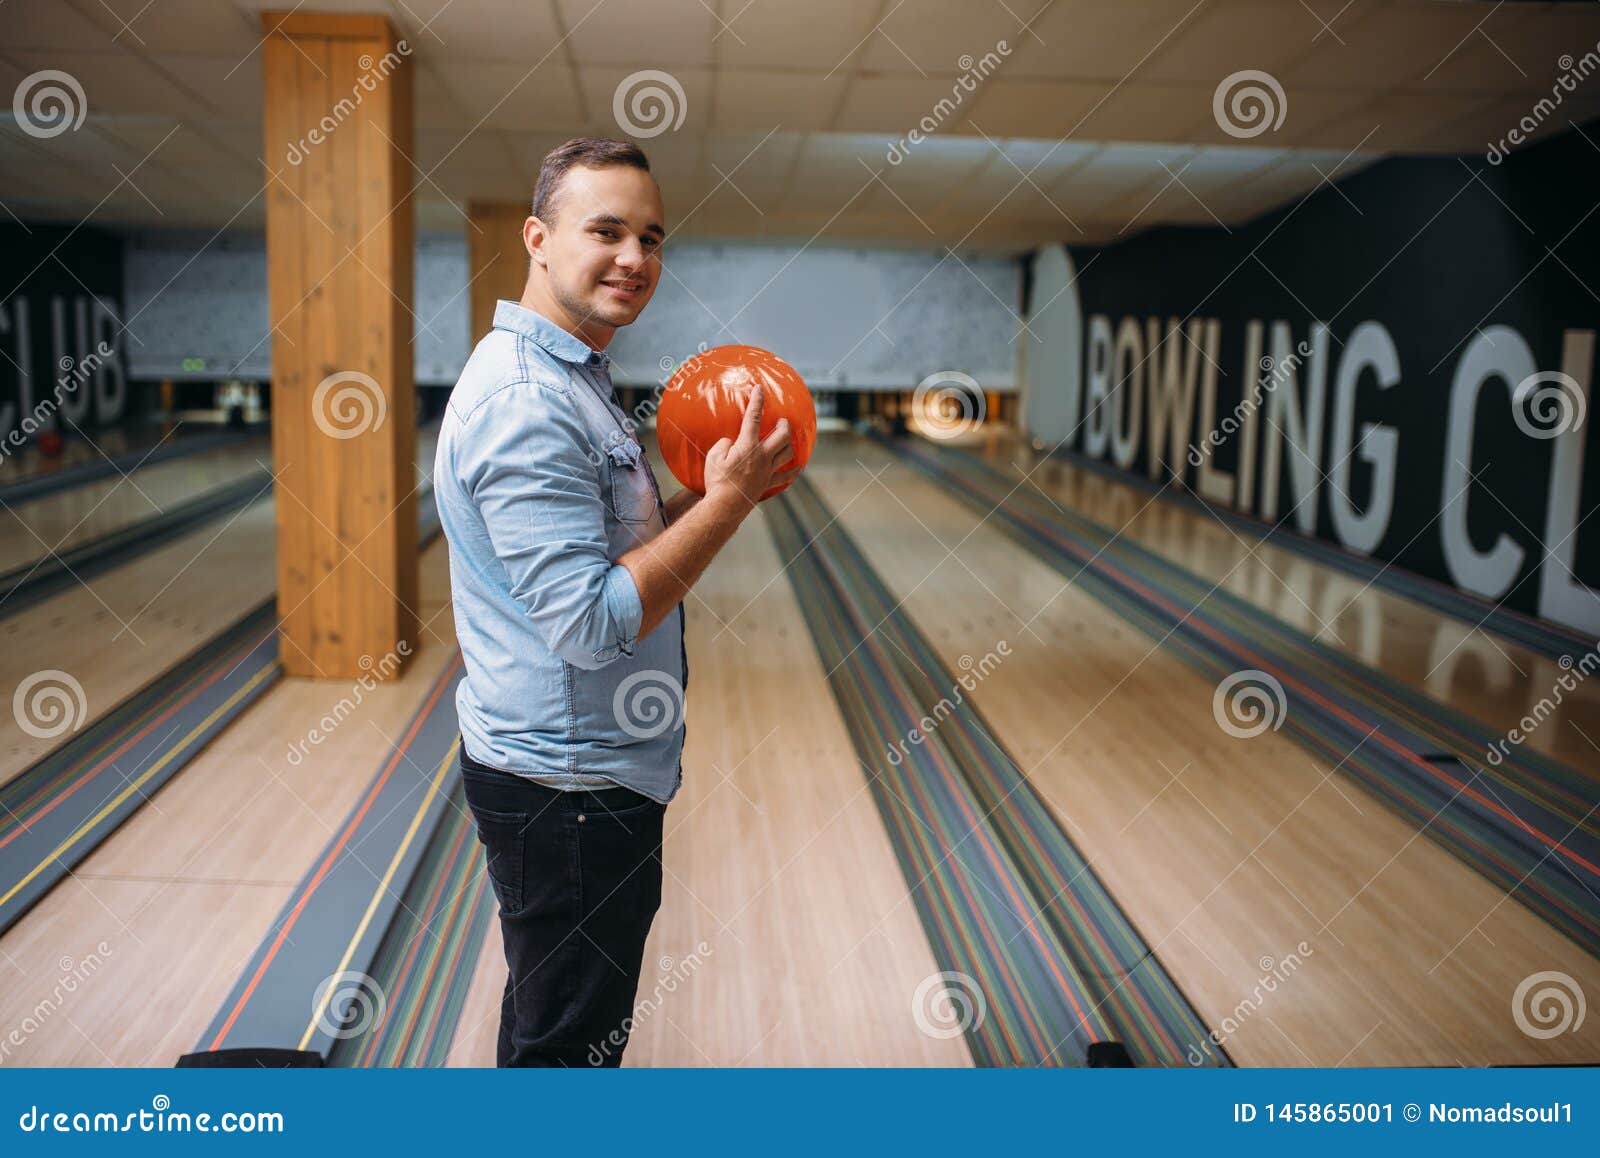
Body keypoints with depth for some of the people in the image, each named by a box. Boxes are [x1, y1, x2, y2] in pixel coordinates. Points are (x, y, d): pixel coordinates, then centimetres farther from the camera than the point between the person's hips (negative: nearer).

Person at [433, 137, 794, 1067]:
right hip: (571, 785, -10)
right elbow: (591, 622, -28)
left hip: (587, 769, 10)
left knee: (551, 1016, 27)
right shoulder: (525, 399, -23)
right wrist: (725, 504, -23)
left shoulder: (573, 376, 10)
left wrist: (707, 498, 2)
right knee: (573, 1040, 8)